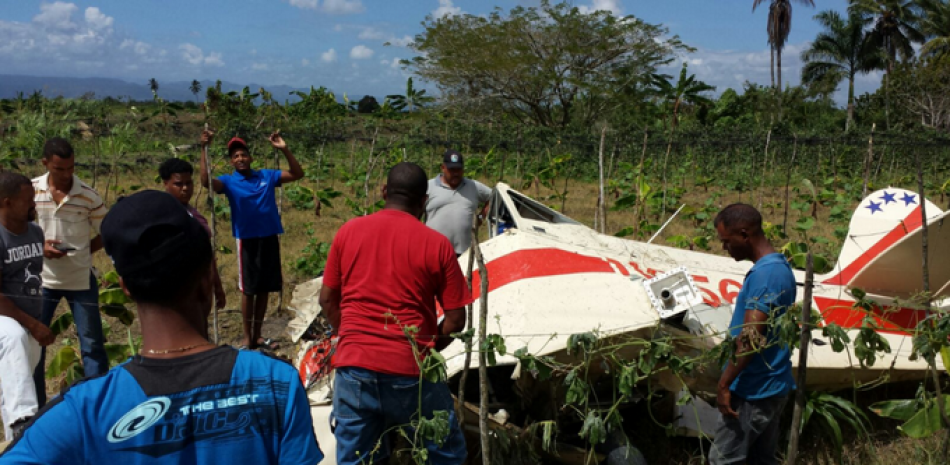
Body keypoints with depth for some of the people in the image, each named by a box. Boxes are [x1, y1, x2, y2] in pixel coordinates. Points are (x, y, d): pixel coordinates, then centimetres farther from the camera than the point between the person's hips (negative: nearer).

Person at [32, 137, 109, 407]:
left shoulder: (88, 196, -8)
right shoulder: (30, 190, -6)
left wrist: (79, 253, -11)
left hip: (81, 280, -1)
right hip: (41, 279, 1)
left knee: (92, 344, 4)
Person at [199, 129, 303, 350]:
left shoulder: (266, 176, 7)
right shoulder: (229, 181, -1)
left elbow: (297, 174, 7)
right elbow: (206, 181, -21)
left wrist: (284, 149, -6)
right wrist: (204, 149, -27)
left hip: (270, 238, 3)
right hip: (247, 240, -3)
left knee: (264, 288, 10)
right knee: (248, 289, 2)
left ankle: (257, 335, 21)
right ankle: (247, 337, 14)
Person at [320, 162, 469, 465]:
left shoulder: (348, 231, 4)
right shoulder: (436, 244, -4)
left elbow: (327, 299, 10)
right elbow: (456, 319, -2)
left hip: (354, 366, 3)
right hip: (410, 371, -3)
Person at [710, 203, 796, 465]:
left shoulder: (764, 274, -22)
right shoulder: (780, 267, 10)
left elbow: (750, 337, -25)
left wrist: (724, 383, -20)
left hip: (753, 390, -10)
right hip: (770, 385, 10)